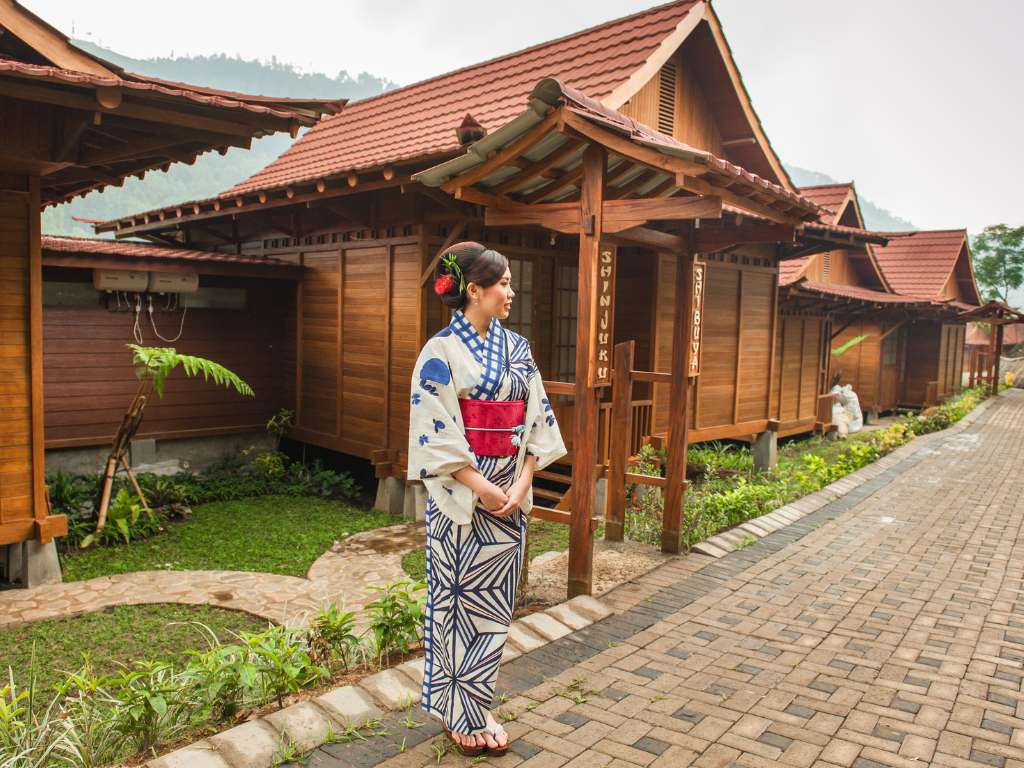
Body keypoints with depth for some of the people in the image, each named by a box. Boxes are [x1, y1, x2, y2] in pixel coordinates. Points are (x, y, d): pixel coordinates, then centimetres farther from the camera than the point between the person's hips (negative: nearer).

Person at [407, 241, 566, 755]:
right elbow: (437, 434, -14)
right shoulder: (441, 352, -10)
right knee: (457, 599, 6)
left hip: (510, 494, 6)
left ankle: (479, 705, 29)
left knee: (494, 601, 13)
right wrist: (484, 489, -16)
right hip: (461, 497, -5)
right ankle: (456, 712, 24)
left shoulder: (516, 347, 6)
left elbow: (537, 420, 5)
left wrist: (522, 484, -5)